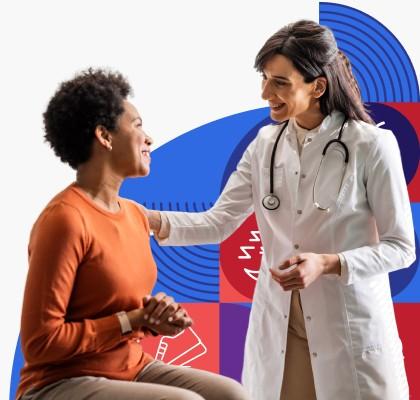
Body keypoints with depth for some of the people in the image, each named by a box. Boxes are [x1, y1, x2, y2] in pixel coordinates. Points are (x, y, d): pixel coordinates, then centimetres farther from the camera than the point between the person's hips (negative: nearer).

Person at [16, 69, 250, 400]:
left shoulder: (135, 215, 7)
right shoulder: (65, 219, -20)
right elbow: (41, 342, -20)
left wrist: (157, 319, -3)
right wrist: (132, 320, -17)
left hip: (133, 370, 8)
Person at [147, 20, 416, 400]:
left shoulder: (371, 145, -12)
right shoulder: (266, 143, 2)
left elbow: (401, 246, -9)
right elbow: (219, 222, 0)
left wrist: (329, 264, -21)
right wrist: (154, 220, -15)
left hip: (349, 329, -4)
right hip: (277, 327, 4)